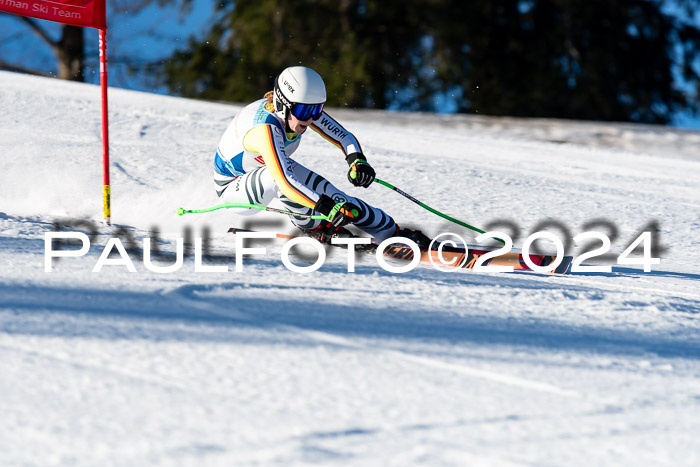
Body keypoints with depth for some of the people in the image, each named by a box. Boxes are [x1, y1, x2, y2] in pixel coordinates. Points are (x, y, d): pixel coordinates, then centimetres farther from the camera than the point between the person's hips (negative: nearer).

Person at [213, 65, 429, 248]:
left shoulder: (303, 108, -19)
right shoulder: (266, 128, -41)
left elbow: (345, 137, -12)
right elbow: (284, 181, -51)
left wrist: (357, 160, -35)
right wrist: (329, 208, -60)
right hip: (233, 188, -7)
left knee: (325, 190, -11)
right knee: (276, 174, -36)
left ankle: (391, 232, -1)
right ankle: (316, 226, -13)